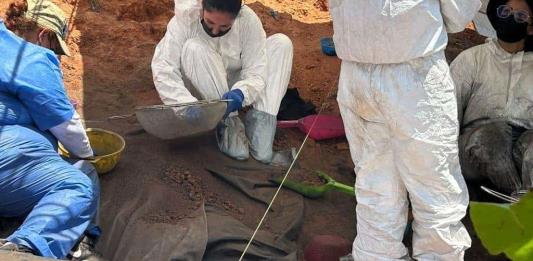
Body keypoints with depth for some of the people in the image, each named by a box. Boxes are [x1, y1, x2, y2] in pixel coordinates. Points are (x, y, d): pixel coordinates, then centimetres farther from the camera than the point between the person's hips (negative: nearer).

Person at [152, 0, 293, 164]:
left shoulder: (248, 20, -21)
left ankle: (260, 123, -26)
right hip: (202, 91, -2)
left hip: (235, 89, 2)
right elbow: (163, 70, -34)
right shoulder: (184, 20, -25)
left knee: (281, 43, -17)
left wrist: (239, 94, -47)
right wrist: (187, 103, -51)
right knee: (194, 48, -32)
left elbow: (256, 73, -24)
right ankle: (229, 124, -27)